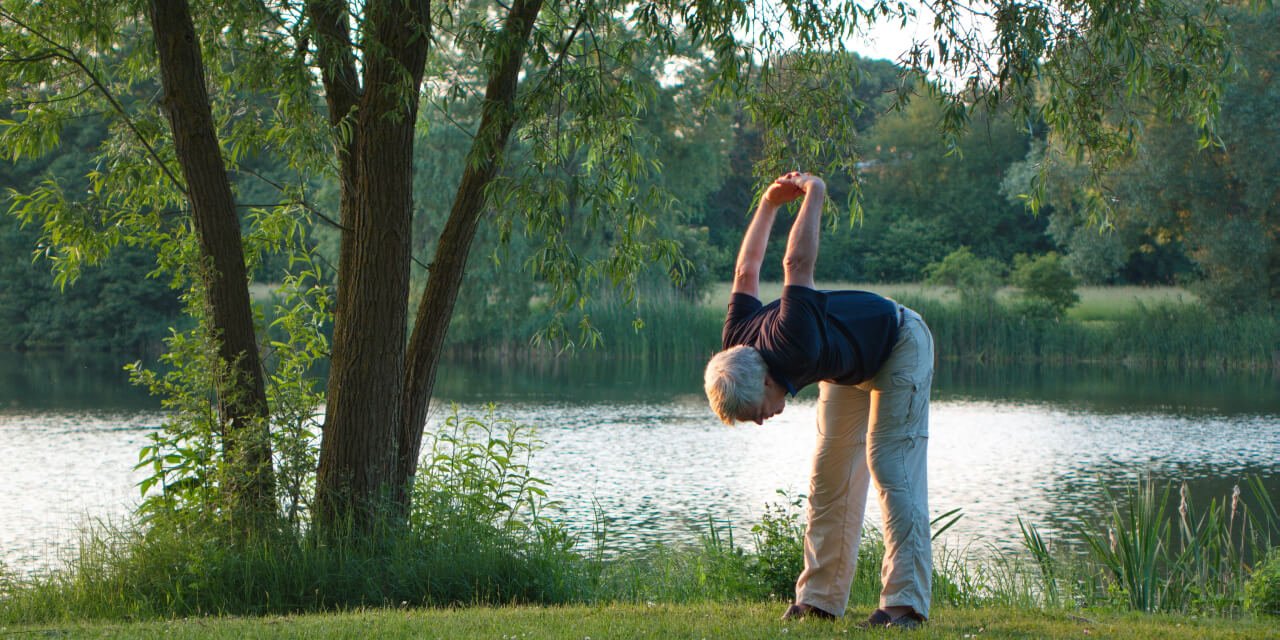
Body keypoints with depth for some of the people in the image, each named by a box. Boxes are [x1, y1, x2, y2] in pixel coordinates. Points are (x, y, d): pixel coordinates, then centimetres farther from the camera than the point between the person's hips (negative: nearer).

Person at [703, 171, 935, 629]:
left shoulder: (792, 347, -43)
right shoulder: (736, 346, -19)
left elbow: (797, 264, -40)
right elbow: (746, 273, -3)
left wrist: (813, 195, -26)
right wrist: (769, 203, 1)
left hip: (899, 346, -8)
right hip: (849, 367, 8)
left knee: (891, 468, -18)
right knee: (829, 478, 3)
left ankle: (905, 602, -23)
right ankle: (820, 599, 5)